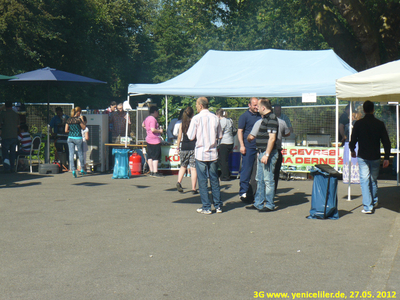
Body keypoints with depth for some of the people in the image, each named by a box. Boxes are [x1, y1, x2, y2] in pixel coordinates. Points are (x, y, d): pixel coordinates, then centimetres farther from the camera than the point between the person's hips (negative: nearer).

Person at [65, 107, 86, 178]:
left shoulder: (69, 120, 4)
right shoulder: (78, 120, -11)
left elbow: (66, 130, 4)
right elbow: (84, 127, 0)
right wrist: (82, 119, 5)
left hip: (70, 138, 4)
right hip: (78, 138, -4)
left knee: (71, 154, 3)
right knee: (80, 153, 12)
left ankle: (73, 170, -8)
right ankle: (82, 170, 23)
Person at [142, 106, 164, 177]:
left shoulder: (147, 118, 14)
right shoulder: (153, 119, -16)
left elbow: (143, 125, 32)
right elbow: (153, 129, -24)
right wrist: (160, 131, -10)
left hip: (148, 139, 10)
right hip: (155, 140, -10)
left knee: (150, 156, 11)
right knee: (156, 157, -7)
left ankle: (151, 171, 17)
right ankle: (155, 172, -8)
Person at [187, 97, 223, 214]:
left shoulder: (196, 118, -10)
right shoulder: (215, 118, 1)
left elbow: (191, 137, -8)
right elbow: (219, 135, 9)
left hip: (201, 154, -4)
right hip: (213, 153, 4)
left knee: (202, 181, 4)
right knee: (214, 180, 12)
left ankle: (206, 207, 5)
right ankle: (218, 206, 16)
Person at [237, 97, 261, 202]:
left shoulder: (260, 116, 15)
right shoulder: (244, 116, -1)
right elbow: (240, 131, -4)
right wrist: (242, 145, -13)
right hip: (248, 147, -5)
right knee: (246, 169, -3)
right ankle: (243, 192, 3)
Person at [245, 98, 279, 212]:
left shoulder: (271, 119, -16)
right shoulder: (266, 118, 16)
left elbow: (272, 138, -22)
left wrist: (266, 154, -24)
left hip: (268, 154, -10)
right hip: (262, 153, 10)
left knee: (268, 180, -3)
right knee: (260, 180, 15)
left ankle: (270, 205, 5)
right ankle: (258, 204, 22)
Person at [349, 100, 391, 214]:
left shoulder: (358, 123, -7)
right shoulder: (380, 124, -3)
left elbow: (353, 140, -2)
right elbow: (386, 142, -2)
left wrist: (352, 150, 18)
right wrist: (387, 158, 5)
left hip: (363, 157, -2)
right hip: (375, 157, 2)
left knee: (364, 181, -1)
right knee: (374, 180, 19)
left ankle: (368, 206, -7)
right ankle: (374, 202, 33)